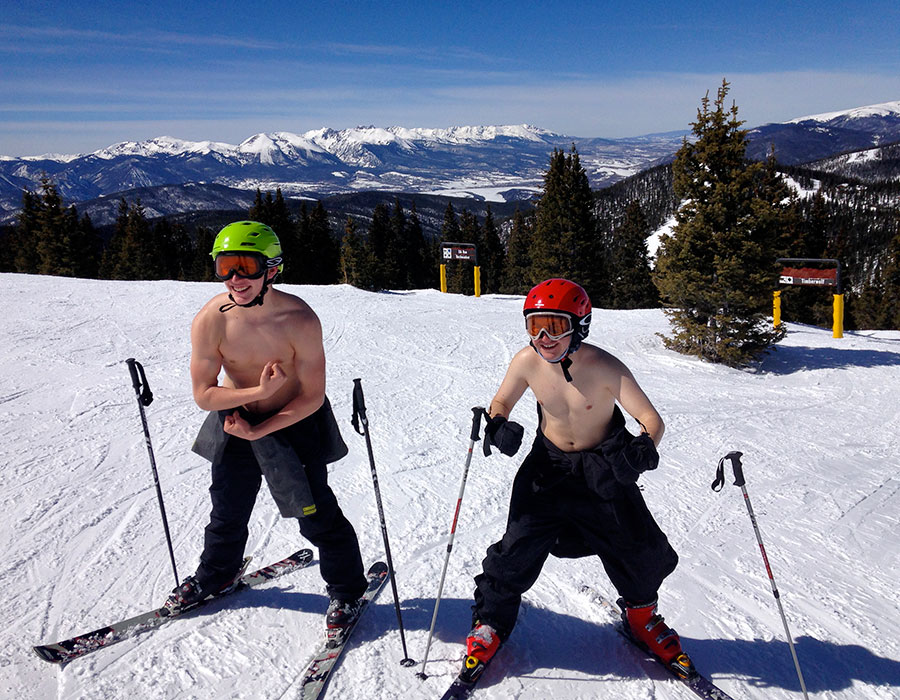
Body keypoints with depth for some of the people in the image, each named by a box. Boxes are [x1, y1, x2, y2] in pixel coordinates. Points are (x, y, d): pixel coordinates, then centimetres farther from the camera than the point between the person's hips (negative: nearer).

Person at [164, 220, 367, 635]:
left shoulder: (300, 320, -27)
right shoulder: (209, 321, -20)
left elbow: (313, 396, -20)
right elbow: (203, 394, -14)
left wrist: (259, 430, -17)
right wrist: (260, 391, -27)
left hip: (295, 423, -3)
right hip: (235, 421, 3)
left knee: (316, 515, 2)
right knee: (227, 512, 18)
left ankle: (346, 589, 26)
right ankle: (216, 574, 47)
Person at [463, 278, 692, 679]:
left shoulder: (605, 369, -26)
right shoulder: (527, 361, -17)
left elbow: (651, 419, -22)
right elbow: (502, 401, 0)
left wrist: (643, 448, -44)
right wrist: (498, 425, -23)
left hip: (604, 466, -1)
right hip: (549, 465, 1)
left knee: (638, 548, 4)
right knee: (520, 545, -7)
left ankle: (640, 616, 38)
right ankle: (490, 623, 19)